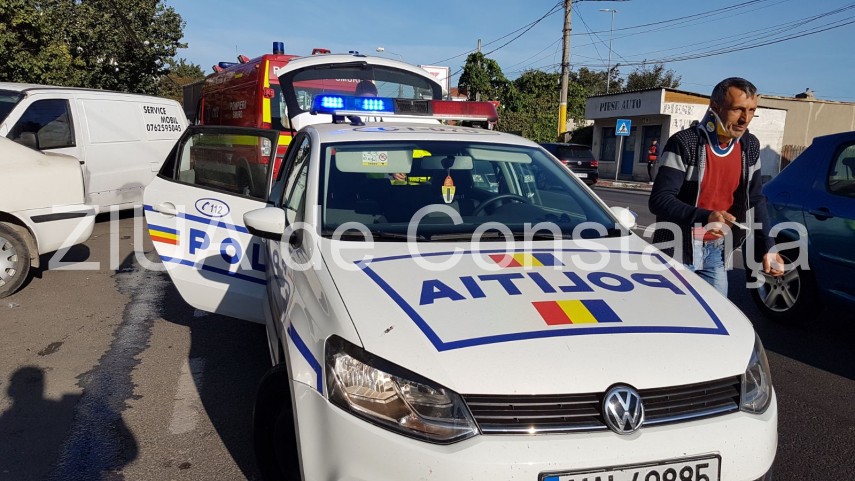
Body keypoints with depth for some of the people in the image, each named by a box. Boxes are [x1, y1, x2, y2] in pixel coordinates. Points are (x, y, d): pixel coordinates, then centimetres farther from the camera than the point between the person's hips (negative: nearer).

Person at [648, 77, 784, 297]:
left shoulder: (750, 147, 3)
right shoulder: (684, 144, -18)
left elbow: (755, 201, 10)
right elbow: (658, 200, -23)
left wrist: (767, 247, -1)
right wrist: (704, 217, -38)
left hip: (716, 250, 6)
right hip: (679, 251, -6)